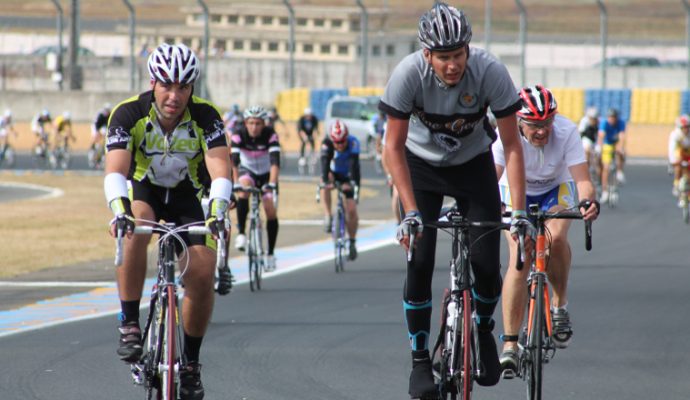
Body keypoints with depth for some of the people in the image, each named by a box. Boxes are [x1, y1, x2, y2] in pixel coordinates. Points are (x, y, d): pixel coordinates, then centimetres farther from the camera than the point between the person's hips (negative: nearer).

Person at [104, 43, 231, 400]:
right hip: (143, 190, -1)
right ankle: (129, 326, -25)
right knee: (135, 232, -36)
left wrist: (217, 212, -51)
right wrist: (120, 212, -53)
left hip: (186, 196, 1)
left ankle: (190, 361, 3)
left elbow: (220, 169, -33)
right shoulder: (129, 113, -25)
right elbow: (115, 169, -35)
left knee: (202, 274, -17)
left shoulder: (206, 116, -23)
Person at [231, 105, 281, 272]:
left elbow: (275, 161, -34)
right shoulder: (239, 135, -24)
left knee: (271, 211, -9)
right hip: (247, 170, 0)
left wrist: (271, 183, -48)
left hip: (266, 173, 0)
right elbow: (233, 161, -31)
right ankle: (241, 233, -28)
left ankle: (271, 253, 6)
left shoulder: (270, 135, -25)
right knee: (244, 188, -34)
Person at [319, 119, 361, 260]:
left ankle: (352, 242, 9)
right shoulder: (327, 143, -27)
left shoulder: (353, 142, -31)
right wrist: (326, 181, -56)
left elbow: (354, 164, -42)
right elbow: (325, 162, -40)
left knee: (351, 210, -9)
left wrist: (352, 182, -58)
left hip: (348, 176, -1)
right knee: (326, 179, -34)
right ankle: (328, 216, -28)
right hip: (335, 173, 1)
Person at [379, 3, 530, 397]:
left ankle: (483, 329, 21)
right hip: (422, 163, 0)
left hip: (473, 164, 1)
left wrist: (519, 210, -28)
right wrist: (411, 211, -29)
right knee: (419, 264, -14)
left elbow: (512, 145, -22)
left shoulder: (490, 72, -29)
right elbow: (394, 147, -22)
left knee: (487, 267, -10)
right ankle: (420, 360, -1)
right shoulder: (409, 73, -30)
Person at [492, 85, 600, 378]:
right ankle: (509, 345, -14)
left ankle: (560, 304, -4)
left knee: (555, 237, -30)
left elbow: (582, 178, -35)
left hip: (556, 188, 0)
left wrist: (588, 201, -56)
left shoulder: (566, 132, -30)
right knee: (518, 260, -18)